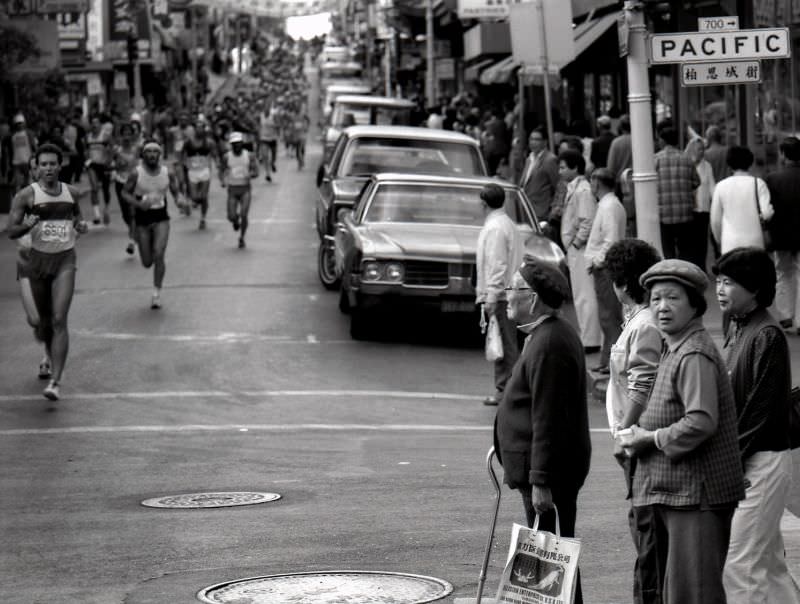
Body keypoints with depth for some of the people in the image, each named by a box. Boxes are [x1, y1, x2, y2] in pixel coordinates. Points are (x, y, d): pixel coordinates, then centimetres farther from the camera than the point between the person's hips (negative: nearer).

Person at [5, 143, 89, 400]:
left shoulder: (71, 192, 5)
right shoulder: (27, 195, -4)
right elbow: (11, 231, -4)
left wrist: (81, 226, 1)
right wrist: (27, 225, -25)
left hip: (65, 260, 0)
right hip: (38, 260, 0)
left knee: (59, 320, -14)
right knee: (45, 320, 14)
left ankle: (56, 381, -18)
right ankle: (51, 360, 45)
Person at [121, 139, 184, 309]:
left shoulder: (168, 173, -5)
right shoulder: (136, 173, -10)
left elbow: (176, 191, 7)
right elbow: (125, 192, -1)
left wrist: (179, 199, -16)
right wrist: (138, 203, -19)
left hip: (161, 217, 0)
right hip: (142, 218, 0)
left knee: (159, 254, -17)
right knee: (147, 262, 3)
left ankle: (157, 292, -2)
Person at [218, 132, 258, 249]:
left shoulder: (249, 156, -3)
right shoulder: (226, 157, -2)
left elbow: (256, 172, -5)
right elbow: (221, 170, 7)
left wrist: (250, 175, -28)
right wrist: (223, 180, -13)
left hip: (245, 188, -1)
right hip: (232, 189, 1)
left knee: (244, 215, -11)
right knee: (231, 216, -7)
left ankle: (242, 238, 11)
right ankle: (236, 220, 33)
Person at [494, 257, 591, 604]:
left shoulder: (548, 345, -20)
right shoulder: (555, 334, 14)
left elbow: (547, 420, -23)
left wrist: (540, 481, -23)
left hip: (549, 470, -11)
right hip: (559, 468, 11)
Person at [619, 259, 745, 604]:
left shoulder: (695, 355, -18)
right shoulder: (672, 349, 15)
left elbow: (701, 423, -28)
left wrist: (649, 439, -17)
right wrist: (638, 434, 8)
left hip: (696, 493, -11)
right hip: (671, 490, 11)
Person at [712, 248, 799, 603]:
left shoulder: (767, 336, -14)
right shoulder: (736, 328, 12)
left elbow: (762, 410, -17)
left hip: (761, 463, -9)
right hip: (741, 461, 9)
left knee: (738, 563, -8)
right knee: (770, 565, 14)